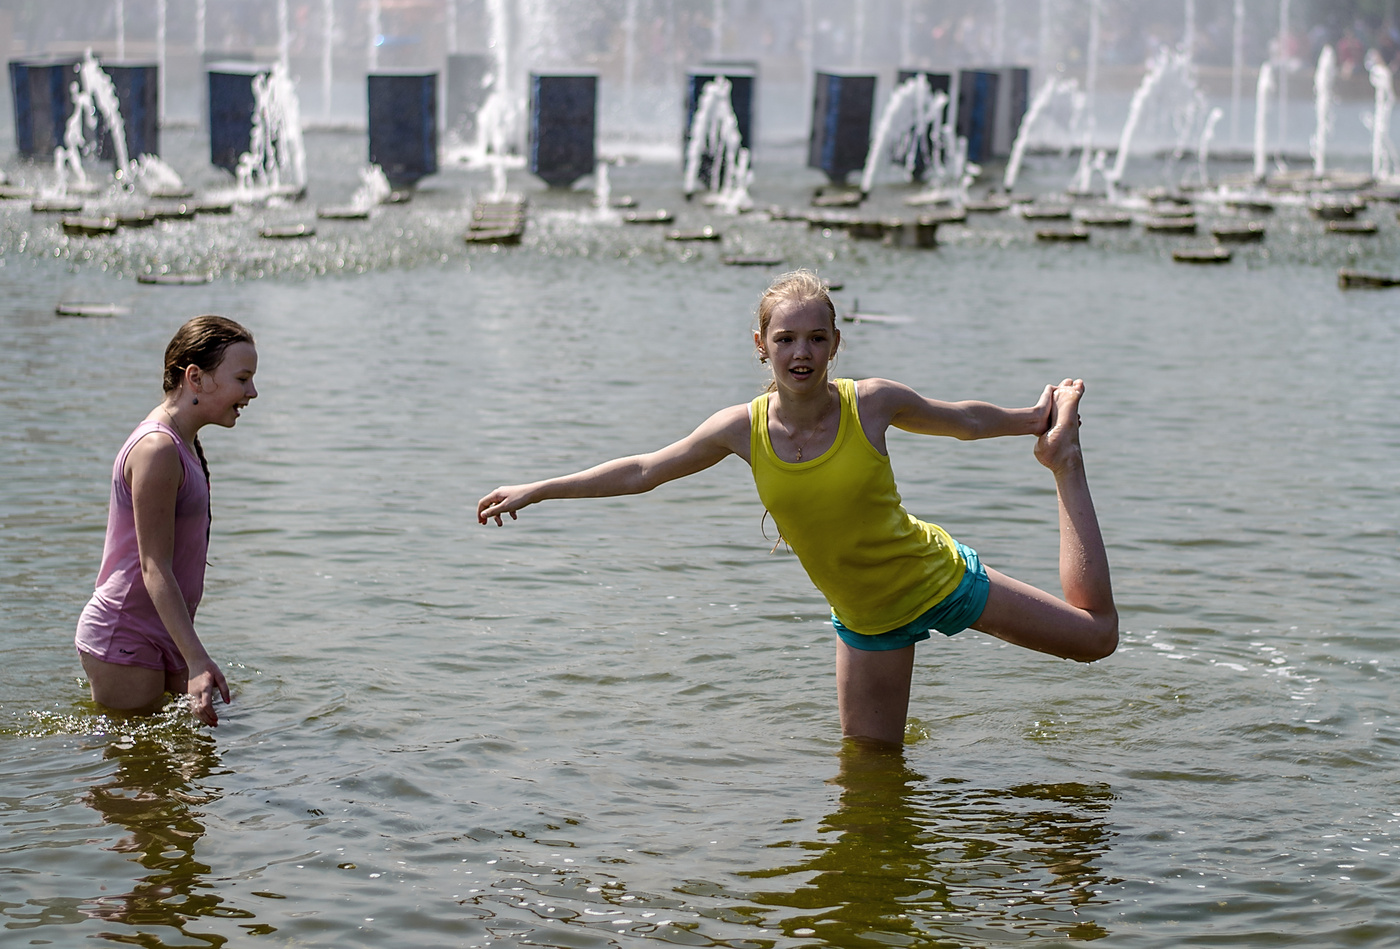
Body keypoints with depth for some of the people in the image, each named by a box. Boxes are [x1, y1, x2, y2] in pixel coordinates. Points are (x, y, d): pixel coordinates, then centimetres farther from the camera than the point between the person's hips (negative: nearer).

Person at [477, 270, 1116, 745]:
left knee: (1097, 636, 8)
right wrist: (535, 491, 0)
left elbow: (963, 420, 2)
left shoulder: (871, 403, -18)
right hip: (867, 620, 1)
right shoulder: (742, 429, -14)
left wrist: (1039, 420, 12)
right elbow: (641, 472, -2)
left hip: (941, 575, -1)